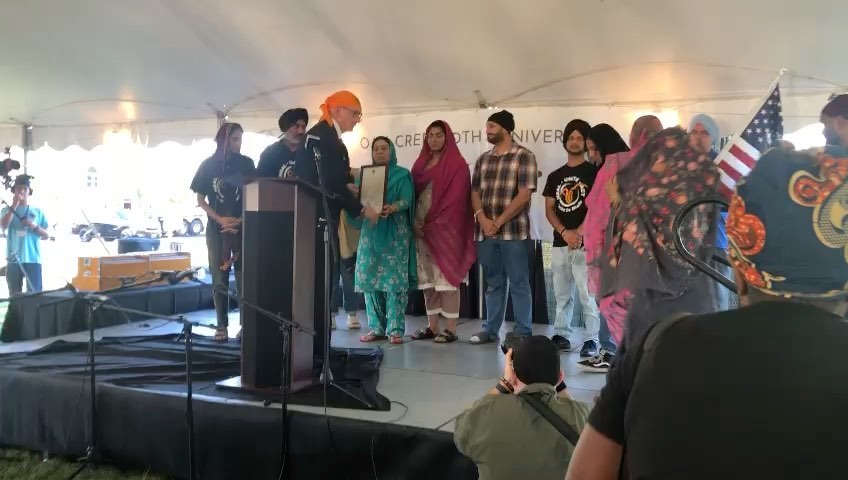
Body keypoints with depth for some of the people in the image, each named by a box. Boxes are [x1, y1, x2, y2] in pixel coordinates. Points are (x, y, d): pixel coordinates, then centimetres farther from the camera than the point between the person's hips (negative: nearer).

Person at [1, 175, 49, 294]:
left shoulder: (37, 211, 11)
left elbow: (46, 235, 9)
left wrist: (35, 226, -10)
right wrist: (14, 205, -10)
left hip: (33, 259, 0)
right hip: (14, 259, 0)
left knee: (35, 293, -7)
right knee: (15, 295, 3)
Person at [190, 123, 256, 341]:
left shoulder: (247, 164, 4)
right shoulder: (208, 165, 3)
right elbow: (200, 200, 3)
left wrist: (241, 220, -11)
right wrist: (220, 219, -11)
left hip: (243, 227, 0)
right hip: (216, 229, 0)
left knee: (244, 277, -3)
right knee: (220, 279, 2)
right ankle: (222, 326, 7)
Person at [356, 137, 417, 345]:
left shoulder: (402, 175, 4)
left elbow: (406, 201, -10)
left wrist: (391, 208, -31)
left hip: (395, 233, -4)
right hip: (371, 232, 4)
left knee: (395, 280, -8)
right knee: (370, 279, 1)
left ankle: (395, 329, -4)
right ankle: (376, 327, 10)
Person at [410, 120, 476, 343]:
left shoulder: (457, 164, -3)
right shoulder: (421, 163, 16)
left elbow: (455, 199, -12)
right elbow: (414, 193, 14)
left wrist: (434, 223, -15)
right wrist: (417, 223, 0)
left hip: (446, 229, -6)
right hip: (422, 229, 6)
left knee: (447, 277, -5)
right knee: (427, 279, 7)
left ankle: (450, 329, 1)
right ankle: (432, 326, 15)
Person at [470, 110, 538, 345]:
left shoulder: (524, 156, -2)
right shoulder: (483, 159, 15)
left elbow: (524, 195, -10)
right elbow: (475, 193, 13)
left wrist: (498, 222, -12)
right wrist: (482, 219, -6)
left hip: (513, 231, -5)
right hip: (485, 232, 5)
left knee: (519, 284, 1)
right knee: (493, 283, 13)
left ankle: (523, 333, 8)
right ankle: (490, 329, 20)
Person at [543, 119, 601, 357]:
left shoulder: (593, 172, 2)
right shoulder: (555, 176, 15)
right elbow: (549, 210, 9)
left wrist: (579, 233, -15)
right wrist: (565, 232, -7)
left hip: (585, 244, -5)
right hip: (559, 244, 5)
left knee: (587, 294, -7)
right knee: (561, 294, 10)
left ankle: (591, 339, -2)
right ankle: (562, 335, 18)